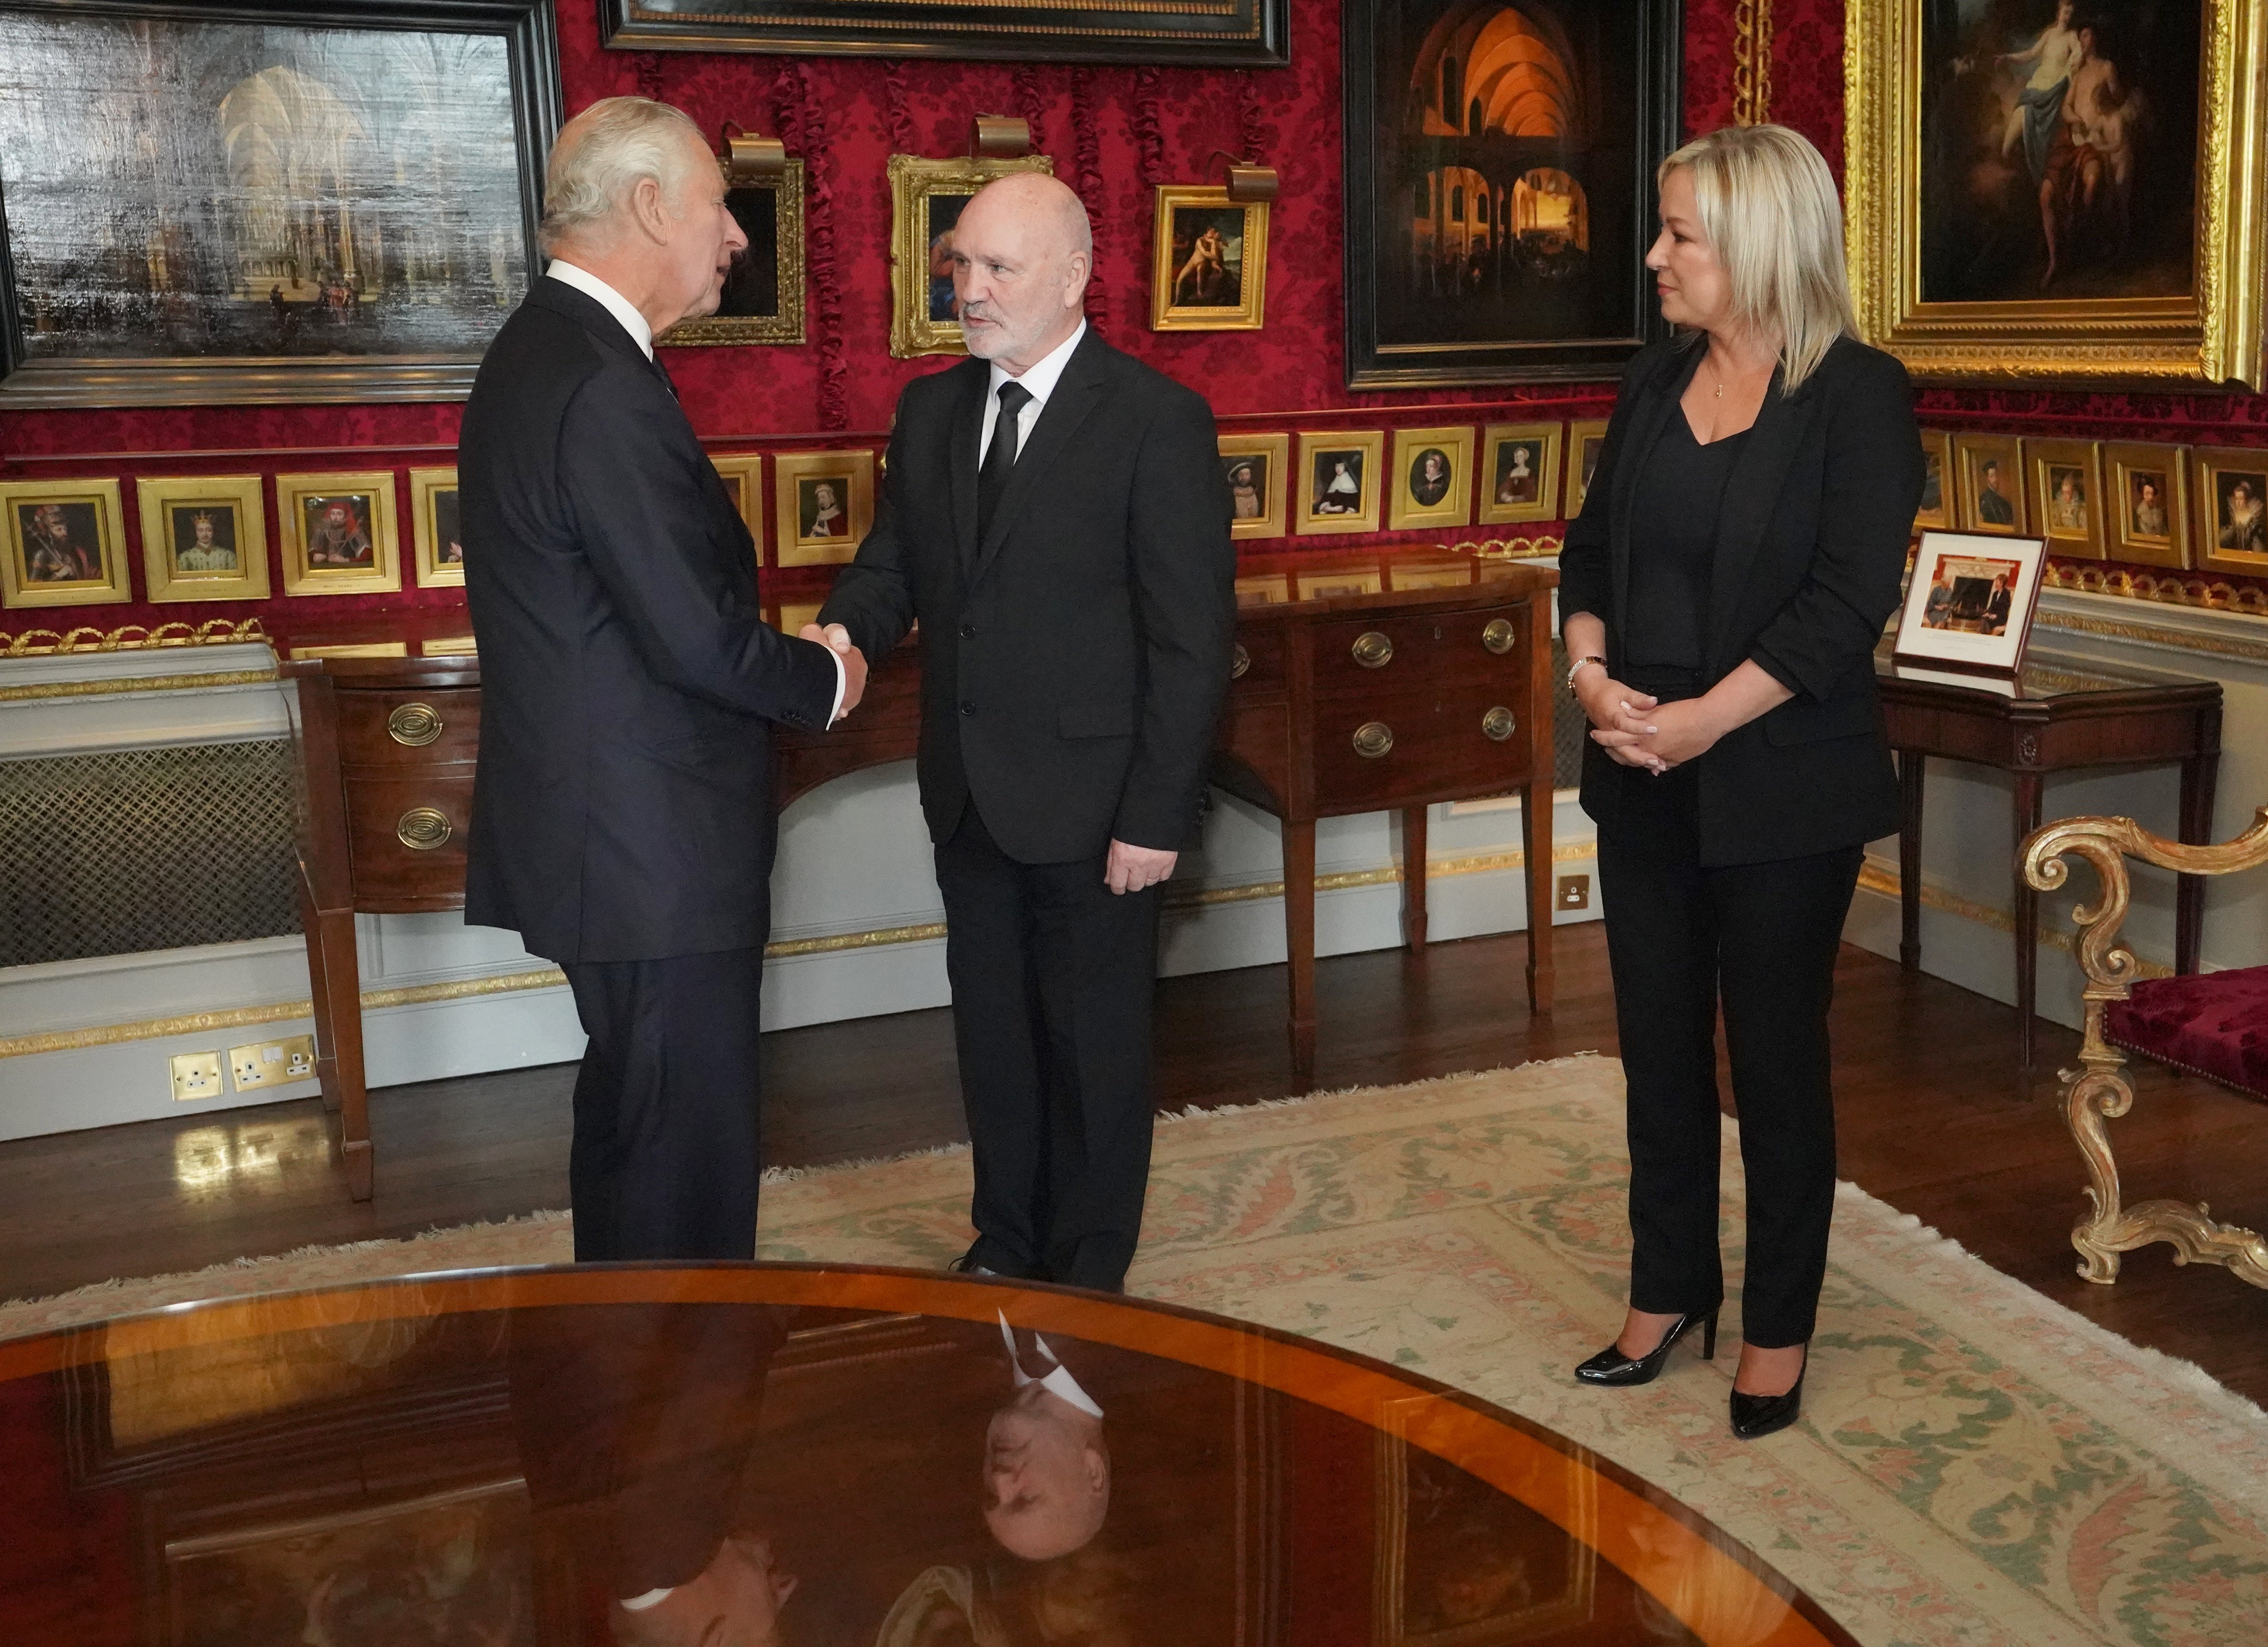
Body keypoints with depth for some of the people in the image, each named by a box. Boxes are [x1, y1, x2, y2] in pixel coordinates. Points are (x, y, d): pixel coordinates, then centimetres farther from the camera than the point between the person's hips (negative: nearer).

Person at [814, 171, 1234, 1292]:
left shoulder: (1157, 420, -12)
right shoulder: (930, 409, 8)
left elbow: (1192, 639, -13)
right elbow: (895, 561, 11)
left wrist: (1157, 816, -16)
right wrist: (847, 630, -13)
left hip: (1091, 804, -6)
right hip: (969, 798, 6)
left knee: (1095, 1045, 9)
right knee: (990, 1030, 18)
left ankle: (1087, 1274, 28)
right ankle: (1005, 1241, 37)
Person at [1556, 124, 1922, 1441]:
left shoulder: (1858, 393, -10)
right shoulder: (1656, 383, 8)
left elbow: (1847, 603, -16)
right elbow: (1594, 551, 10)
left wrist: (1703, 719, -20)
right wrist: (1592, 671, -8)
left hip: (1781, 789, -5)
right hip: (1644, 782, 6)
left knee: (1777, 1057, 6)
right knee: (1660, 1046, 13)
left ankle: (1779, 1331, 23)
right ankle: (1670, 1294, 30)